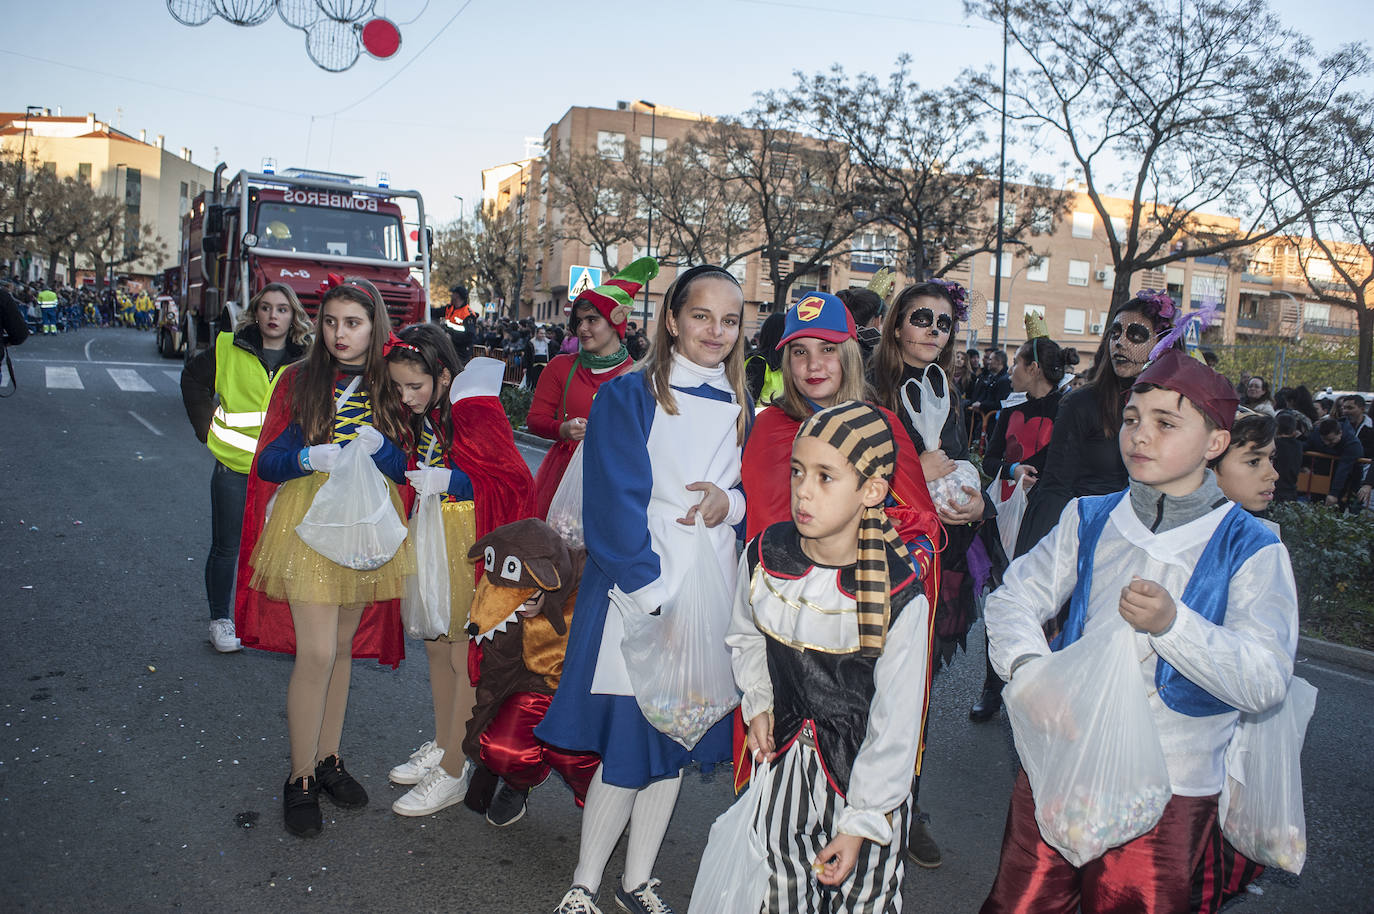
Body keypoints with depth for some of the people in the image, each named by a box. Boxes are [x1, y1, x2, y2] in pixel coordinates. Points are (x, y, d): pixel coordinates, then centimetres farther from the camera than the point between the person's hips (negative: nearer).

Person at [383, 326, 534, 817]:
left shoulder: (478, 411, -18)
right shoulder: (418, 415, 6)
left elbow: (516, 482, -18)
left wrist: (448, 480, -25)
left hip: (473, 541, -8)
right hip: (432, 537, 8)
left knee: (466, 656, 0)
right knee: (436, 644, 17)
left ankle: (453, 772, 12)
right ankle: (442, 745, 35)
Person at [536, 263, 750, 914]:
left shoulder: (741, 409, 11)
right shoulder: (627, 397, -5)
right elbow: (616, 506, -11)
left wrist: (732, 501, -9)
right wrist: (655, 599, -17)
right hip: (635, 599, -5)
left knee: (677, 743, 13)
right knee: (627, 749, -2)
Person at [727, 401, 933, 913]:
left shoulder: (900, 596, -23)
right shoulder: (765, 556, -11)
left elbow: (894, 726, -16)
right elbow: (744, 637, 12)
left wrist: (861, 824, -12)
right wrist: (757, 702, -1)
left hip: (864, 779, -3)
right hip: (784, 762, 3)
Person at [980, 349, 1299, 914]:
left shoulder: (1252, 549, -5)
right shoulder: (1089, 519, 6)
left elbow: (1266, 683, -14)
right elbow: (1013, 598, 3)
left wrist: (1172, 624, -29)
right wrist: (1029, 665, -17)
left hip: (1168, 790, -2)